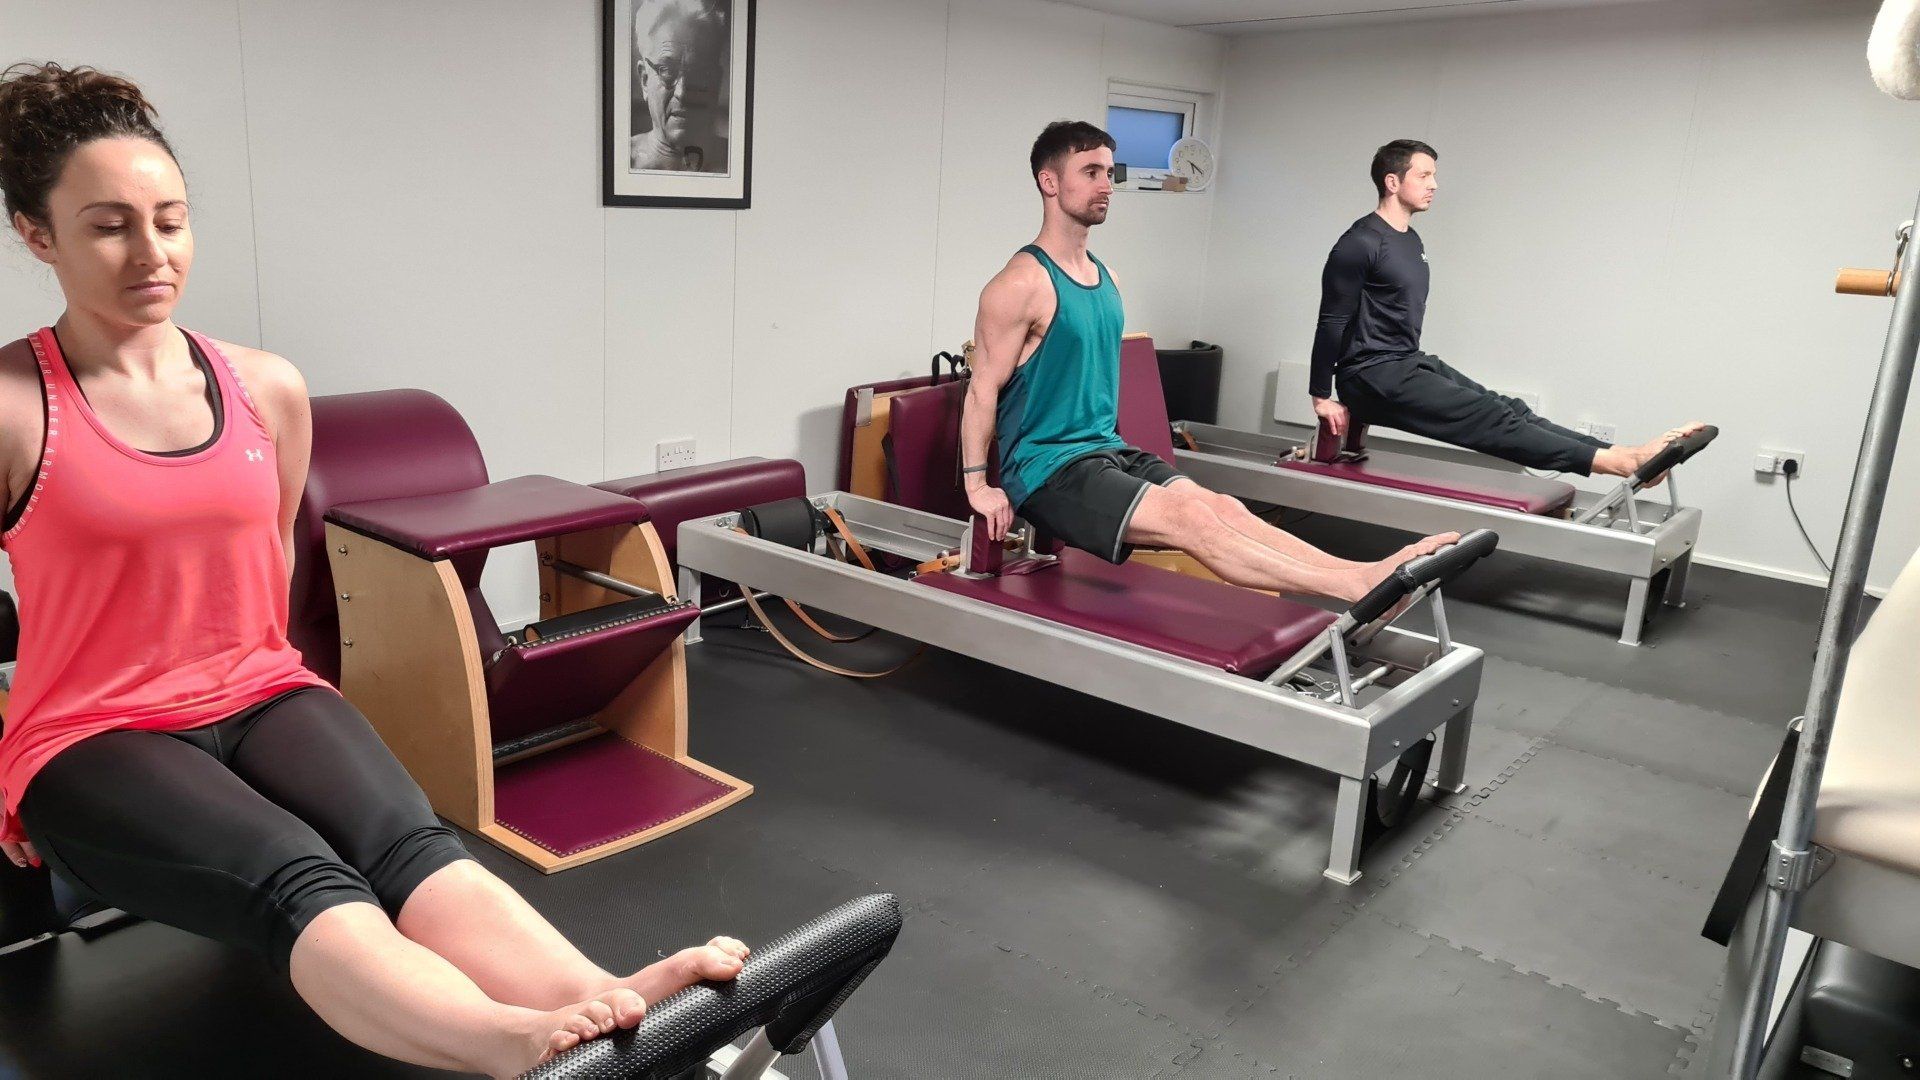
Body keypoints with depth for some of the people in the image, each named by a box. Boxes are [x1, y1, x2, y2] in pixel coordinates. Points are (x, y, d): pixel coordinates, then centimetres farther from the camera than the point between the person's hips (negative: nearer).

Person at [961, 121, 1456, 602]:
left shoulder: (1104, 277, 15)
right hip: (1047, 466, -8)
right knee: (1189, 518, -25)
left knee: (1223, 507, -14)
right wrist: (978, 485, -13)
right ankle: (1358, 588, -35)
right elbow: (983, 388, -11)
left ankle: (1369, 574, -28)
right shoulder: (1022, 283, -11)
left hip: (1108, 449, 8)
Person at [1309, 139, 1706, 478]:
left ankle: (1622, 454, -15)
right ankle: (1618, 461, -25)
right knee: (1490, 420, -18)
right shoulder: (1360, 245, -13)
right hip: (1373, 375, -9)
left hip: (1411, 365, 9)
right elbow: (1331, 323, -14)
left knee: (1504, 410, -6)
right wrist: (1322, 397, -13)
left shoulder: (1412, 242, 18)